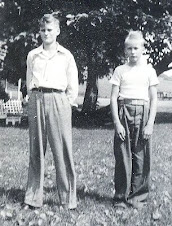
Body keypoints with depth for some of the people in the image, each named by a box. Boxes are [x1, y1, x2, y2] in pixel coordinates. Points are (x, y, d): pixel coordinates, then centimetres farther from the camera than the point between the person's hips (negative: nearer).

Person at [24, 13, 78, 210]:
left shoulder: (66, 56, 8)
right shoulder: (32, 55, 14)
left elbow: (73, 87, 9)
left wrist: (65, 104, 3)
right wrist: (35, 101, 9)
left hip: (58, 101, -2)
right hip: (36, 100, 3)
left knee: (62, 151, -5)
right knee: (36, 151, 4)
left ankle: (68, 199, 1)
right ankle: (33, 198, 11)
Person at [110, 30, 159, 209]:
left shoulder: (149, 71, 6)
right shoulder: (120, 70, 7)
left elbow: (153, 99, 4)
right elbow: (113, 98, 3)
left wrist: (150, 124, -5)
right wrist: (117, 122, -7)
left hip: (142, 113, 0)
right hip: (123, 113, 0)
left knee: (141, 157, 1)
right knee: (123, 156, 1)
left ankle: (137, 197, 13)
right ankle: (121, 197, 11)